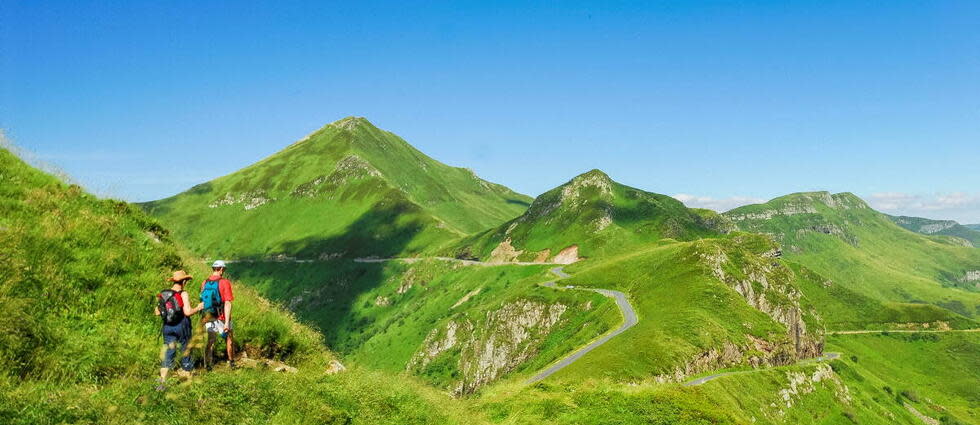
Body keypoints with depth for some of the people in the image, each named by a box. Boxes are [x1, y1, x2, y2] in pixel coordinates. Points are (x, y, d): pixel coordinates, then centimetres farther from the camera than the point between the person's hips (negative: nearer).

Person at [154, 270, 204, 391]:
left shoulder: (163, 294, 1)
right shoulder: (183, 294, -14)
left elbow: (157, 312, 5)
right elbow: (188, 312, -20)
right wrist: (198, 308, -4)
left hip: (168, 326, 4)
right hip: (181, 326, -4)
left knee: (167, 353, 5)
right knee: (185, 348, 17)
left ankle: (162, 380, -5)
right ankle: (186, 371, 33)